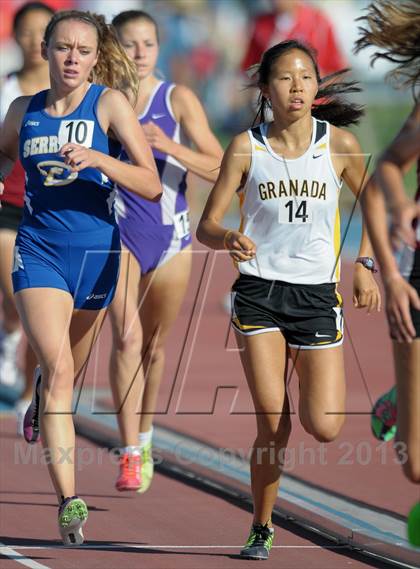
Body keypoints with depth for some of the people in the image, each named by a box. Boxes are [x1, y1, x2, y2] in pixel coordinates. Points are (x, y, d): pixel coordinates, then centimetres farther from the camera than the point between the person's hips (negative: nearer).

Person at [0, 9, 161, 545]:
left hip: (95, 253, 0)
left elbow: (151, 185, -11)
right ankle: (68, 501, -24)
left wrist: (96, 158, -25)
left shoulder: (109, 104, -5)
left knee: (67, 370, 19)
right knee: (57, 367, -18)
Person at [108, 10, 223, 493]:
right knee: (127, 336, -17)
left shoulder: (179, 100, -3)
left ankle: (144, 436, 37)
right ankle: (130, 456, -18)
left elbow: (219, 168, -8)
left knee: (155, 343, 14)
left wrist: (170, 147, -22)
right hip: (117, 233, -1)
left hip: (170, 234, 1)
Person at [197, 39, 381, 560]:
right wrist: (228, 239, -23)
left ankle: (311, 391, 28)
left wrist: (365, 265, 3)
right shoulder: (246, 147, -2)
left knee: (324, 429, -9)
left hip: (317, 293, 1)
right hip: (259, 294, -1)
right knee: (272, 425, -10)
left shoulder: (338, 144, -1)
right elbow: (205, 227, -1)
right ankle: (261, 528, 10)